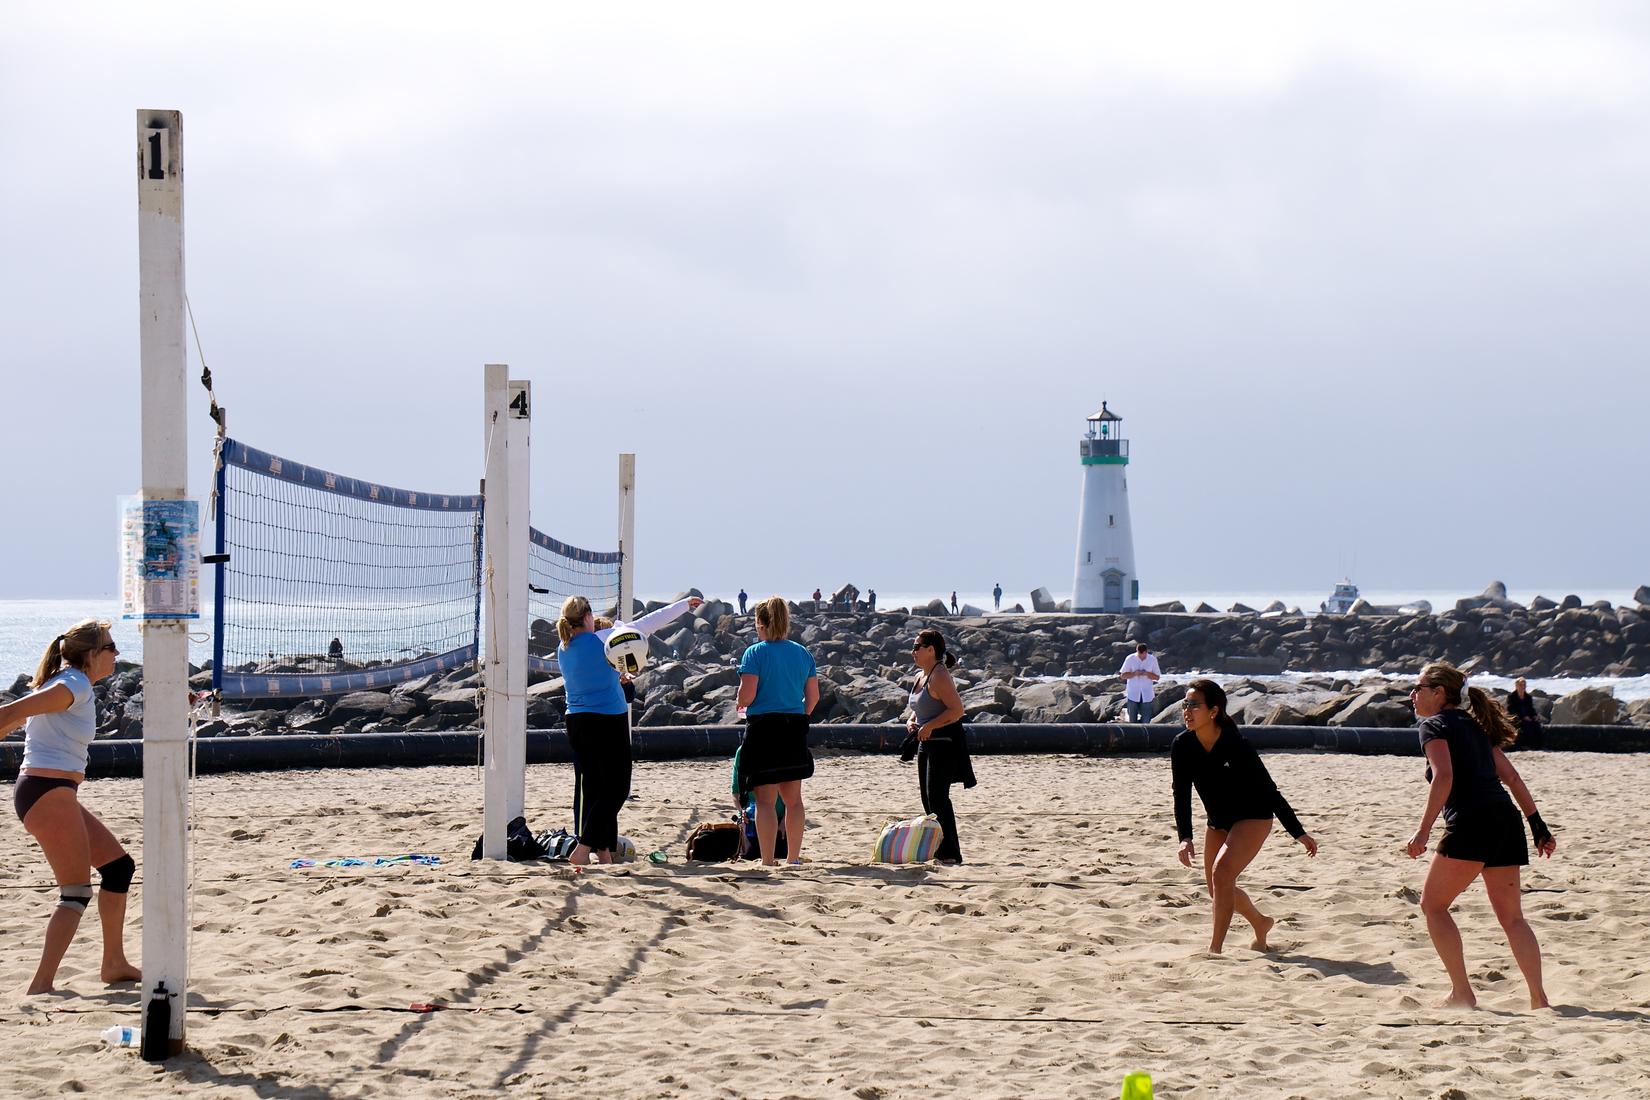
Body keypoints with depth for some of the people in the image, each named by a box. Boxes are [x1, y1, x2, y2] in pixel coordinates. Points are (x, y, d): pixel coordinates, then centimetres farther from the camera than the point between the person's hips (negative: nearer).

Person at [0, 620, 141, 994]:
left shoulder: (72, 687, 17)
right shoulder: (74, 687, -13)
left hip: (58, 796, 10)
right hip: (47, 793, -10)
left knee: (119, 865, 17)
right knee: (77, 892, -10)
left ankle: (114, 964, 24)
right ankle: (41, 985, -15)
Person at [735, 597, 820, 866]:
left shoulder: (755, 653, -9)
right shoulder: (803, 654, 7)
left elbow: (747, 696, -14)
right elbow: (813, 697, 10)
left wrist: (739, 702, 8)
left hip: (764, 727, -5)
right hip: (795, 729, 5)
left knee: (765, 800, -3)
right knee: (793, 798, 14)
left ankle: (768, 861, -6)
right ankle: (794, 858, 18)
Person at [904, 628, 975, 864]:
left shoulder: (939, 676, -15)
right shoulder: (921, 676, 15)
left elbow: (957, 710, -23)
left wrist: (929, 726, -23)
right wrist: (911, 721, 7)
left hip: (945, 743, -10)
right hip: (927, 744, 10)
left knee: (937, 797, -14)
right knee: (927, 798, 11)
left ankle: (950, 853, -13)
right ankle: (938, 850, 17)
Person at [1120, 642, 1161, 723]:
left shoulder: (1152, 659, -4)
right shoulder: (1130, 659, -7)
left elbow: (1157, 677, 1)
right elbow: (1123, 675, -2)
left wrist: (1147, 674, -19)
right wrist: (1134, 674, -20)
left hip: (1147, 695, 0)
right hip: (1133, 694, 0)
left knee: (1146, 720, 2)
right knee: (1132, 720, 5)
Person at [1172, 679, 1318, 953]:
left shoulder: (1236, 745, -27)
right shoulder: (1182, 746, -15)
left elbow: (1269, 790, -19)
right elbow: (1181, 795, -11)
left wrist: (1299, 833, -13)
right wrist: (1185, 838, -26)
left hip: (1254, 817, -6)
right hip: (1218, 821, 6)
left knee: (1222, 870, -25)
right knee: (1217, 888, 12)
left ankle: (1215, 948, -19)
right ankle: (1261, 923, 41)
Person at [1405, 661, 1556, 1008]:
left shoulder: (1434, 725, 1)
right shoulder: (1475, 726, 24)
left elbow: (1444, 776, -15)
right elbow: (1511, 777, 20)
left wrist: (1424, 831, -18)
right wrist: (1538, 825, 19)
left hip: (1471, 823, -8)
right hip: (1506, 822, 8)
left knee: (1433, 905, 5)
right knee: (1512, 917, 9)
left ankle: (1462, 993, 0)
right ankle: (1539, 998, -1)